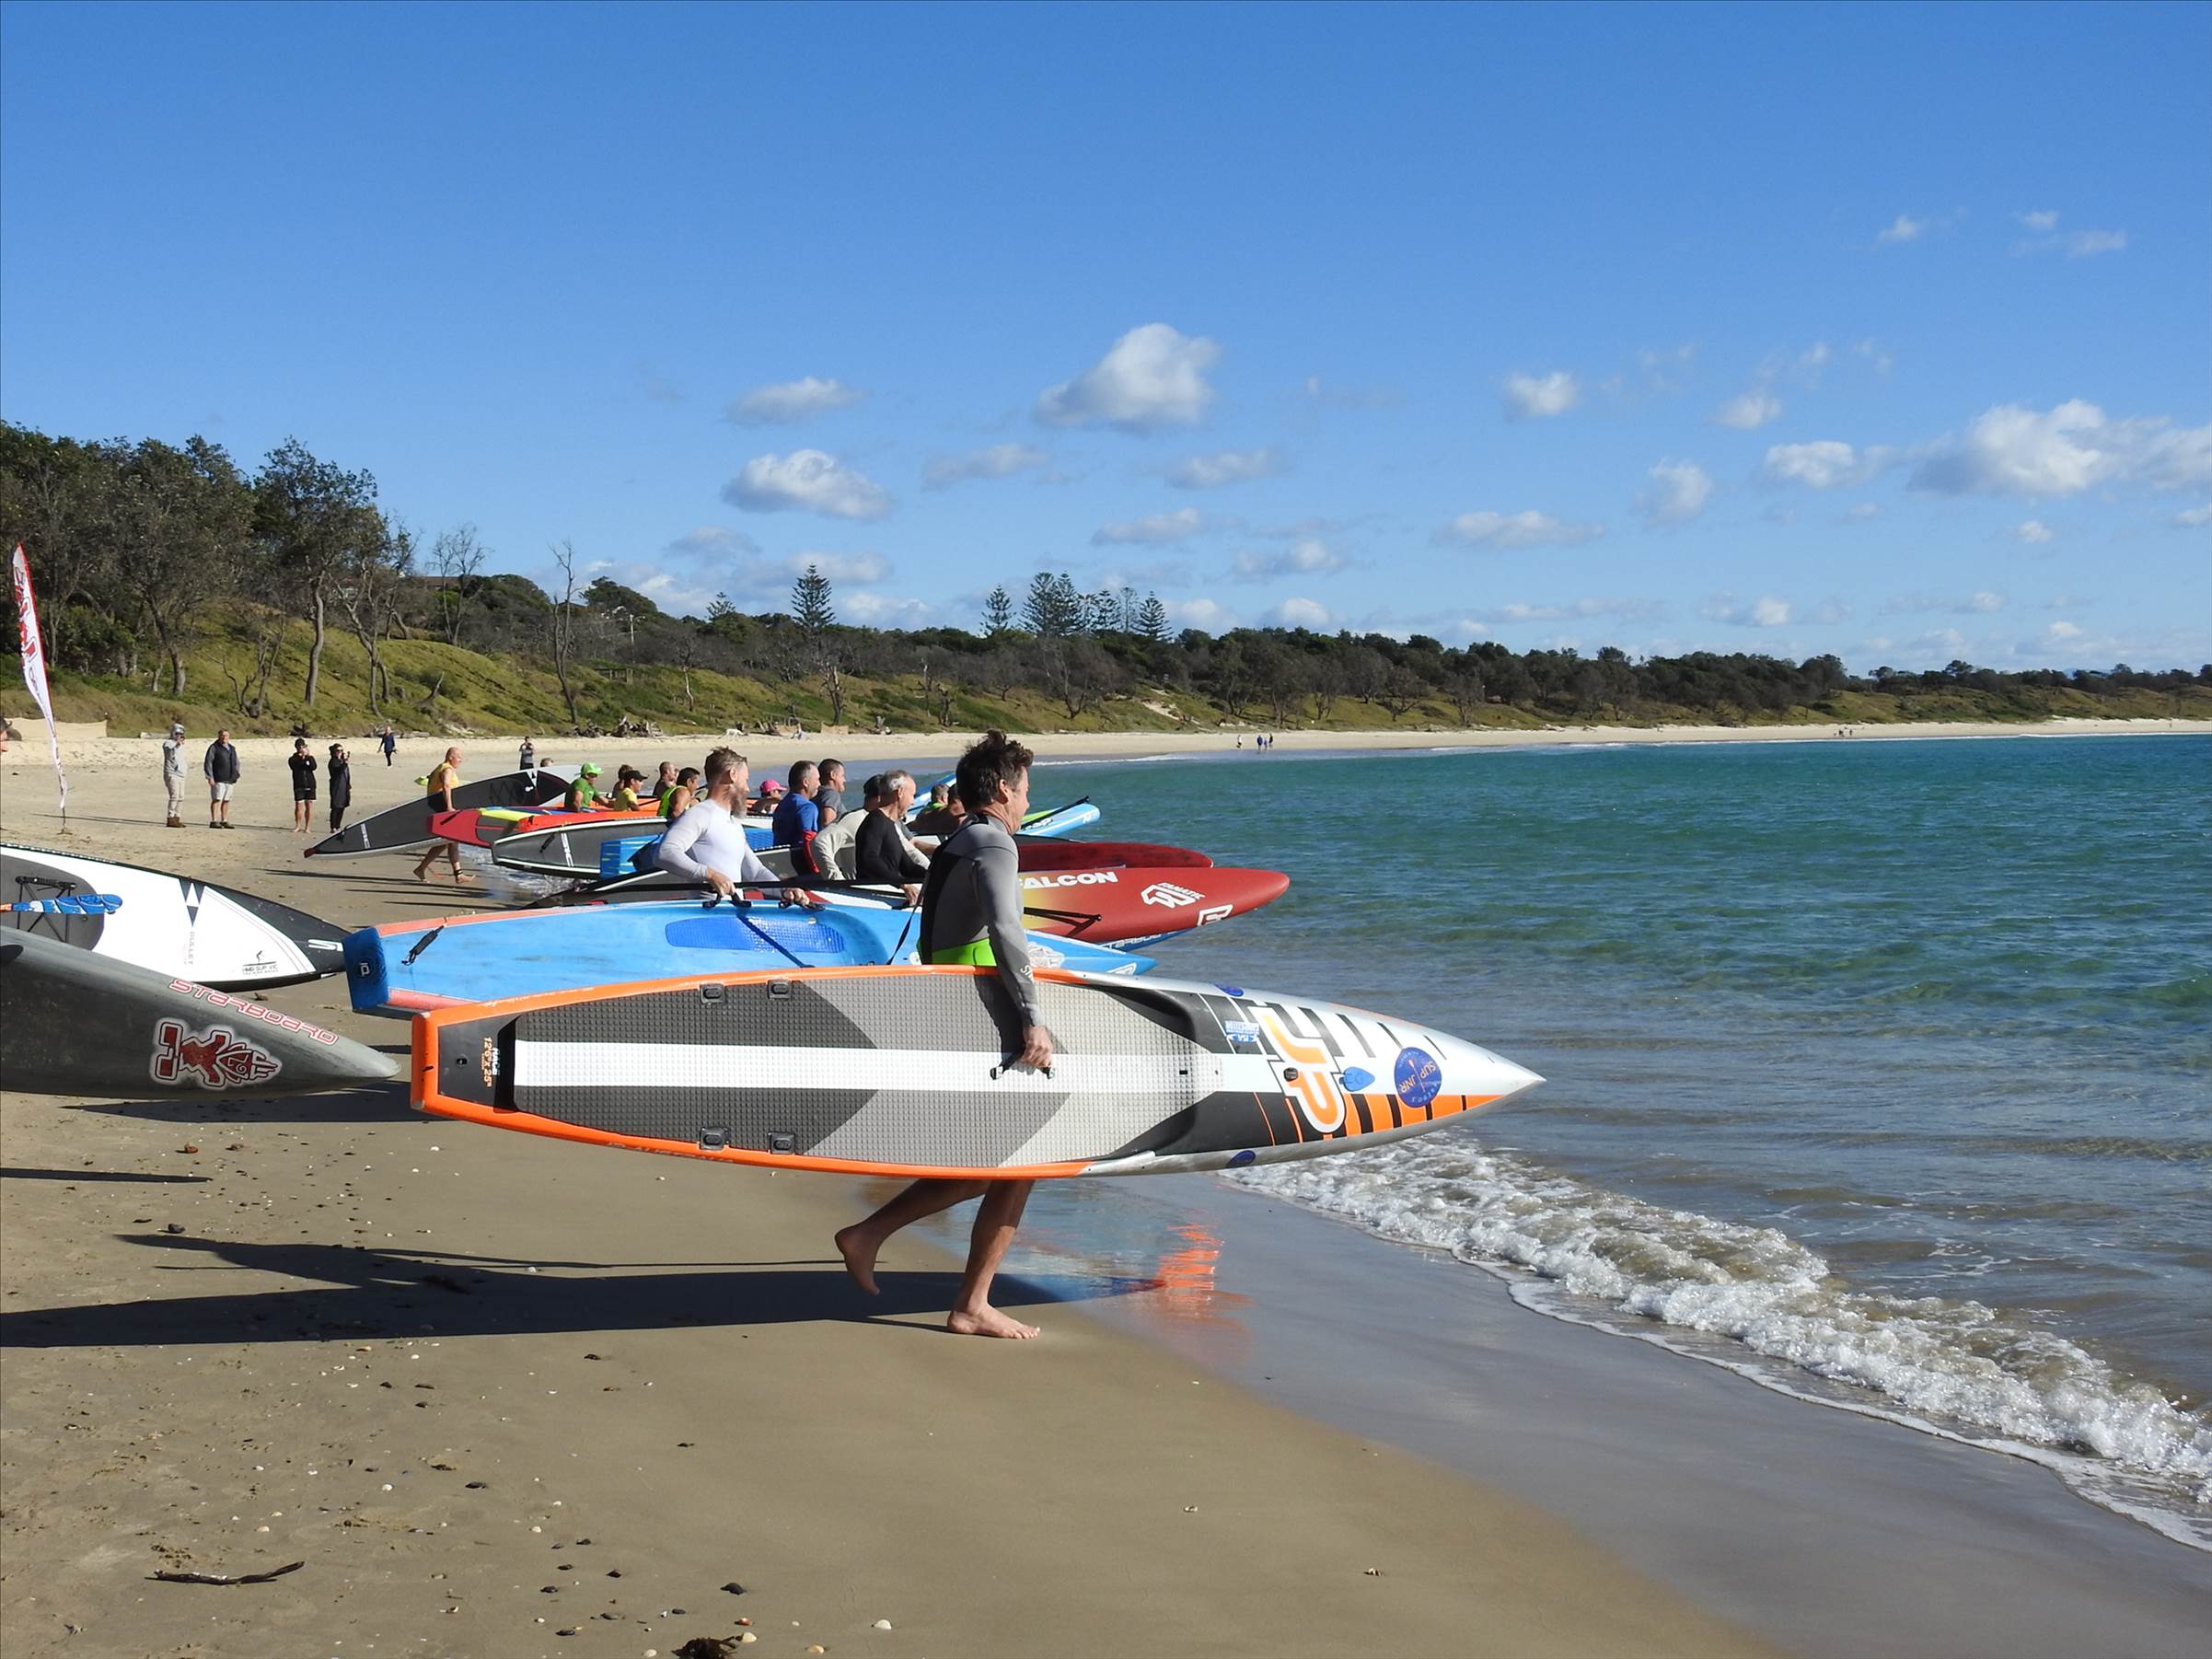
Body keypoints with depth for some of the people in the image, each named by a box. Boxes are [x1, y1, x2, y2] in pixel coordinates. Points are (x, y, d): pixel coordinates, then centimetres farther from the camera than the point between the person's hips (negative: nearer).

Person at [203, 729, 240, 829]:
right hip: (218, 780, -6)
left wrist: (235, 777, 15)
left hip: (230, 780, 6)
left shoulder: (232, 749, 17)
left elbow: (236, 763, 26)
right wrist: (210, 777, -14)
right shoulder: (214, 748, -2)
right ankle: (213, 821, -12)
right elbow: (207, 763, -7)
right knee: (216, 799, -10)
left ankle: (224, 821, 11)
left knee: (226, 801, 6)